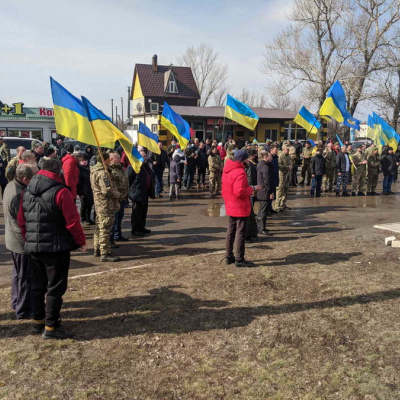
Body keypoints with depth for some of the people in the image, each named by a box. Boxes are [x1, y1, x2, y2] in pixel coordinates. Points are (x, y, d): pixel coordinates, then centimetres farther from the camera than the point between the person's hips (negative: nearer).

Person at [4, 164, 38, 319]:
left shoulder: (11, 185, 0)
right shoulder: (19, 195, -30)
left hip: (13, 240, 10)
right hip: (24, 242, -10)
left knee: (19, 273, 25)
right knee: (26, 277, 6)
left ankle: (16, 302, 41)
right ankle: (24, 311, 20)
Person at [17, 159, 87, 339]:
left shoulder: (27, 191, 8)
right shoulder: (60, 191, -15)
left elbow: (21, 219, 12)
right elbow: (72, 221, -16)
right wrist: (81, 241, -4)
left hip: (34, 247, 7)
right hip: (56, 247, -7)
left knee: (38, 285, 18)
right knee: (55, 287, 2)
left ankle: (38, 321, 29)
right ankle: (51, 327, 6)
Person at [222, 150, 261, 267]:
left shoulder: (227, 170, 8)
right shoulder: (240, 172, -21)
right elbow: (240, 191, -27)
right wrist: (252, 189, -14)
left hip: (230, 206, 9)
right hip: (240, 207, -9)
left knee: (231, 230, 16)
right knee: (241, 232, -2)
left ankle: (229, 256, 24)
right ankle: (239, 259, 4)